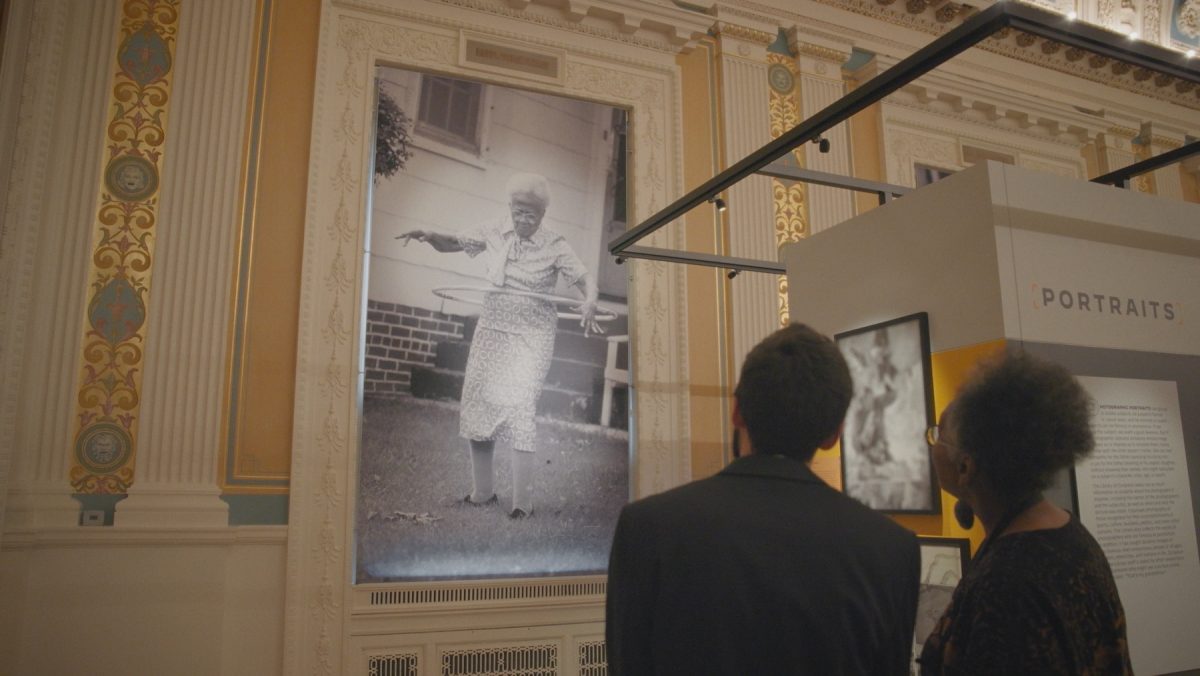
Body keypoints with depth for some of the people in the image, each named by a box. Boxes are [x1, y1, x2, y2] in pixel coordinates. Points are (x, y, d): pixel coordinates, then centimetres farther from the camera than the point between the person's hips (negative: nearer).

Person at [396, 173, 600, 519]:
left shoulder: (555, 246, -8)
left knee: (519, 409, -12)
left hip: (532, 334, -4)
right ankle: (482, 491, 17)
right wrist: (429, 235, -11)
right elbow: (453, 243, 10)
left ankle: (523, 502, -2)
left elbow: (586, 280, -12)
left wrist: (589, 303, -34)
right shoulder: (494, 232, 2)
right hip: (492, 326, 5)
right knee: (476, 403, 3)